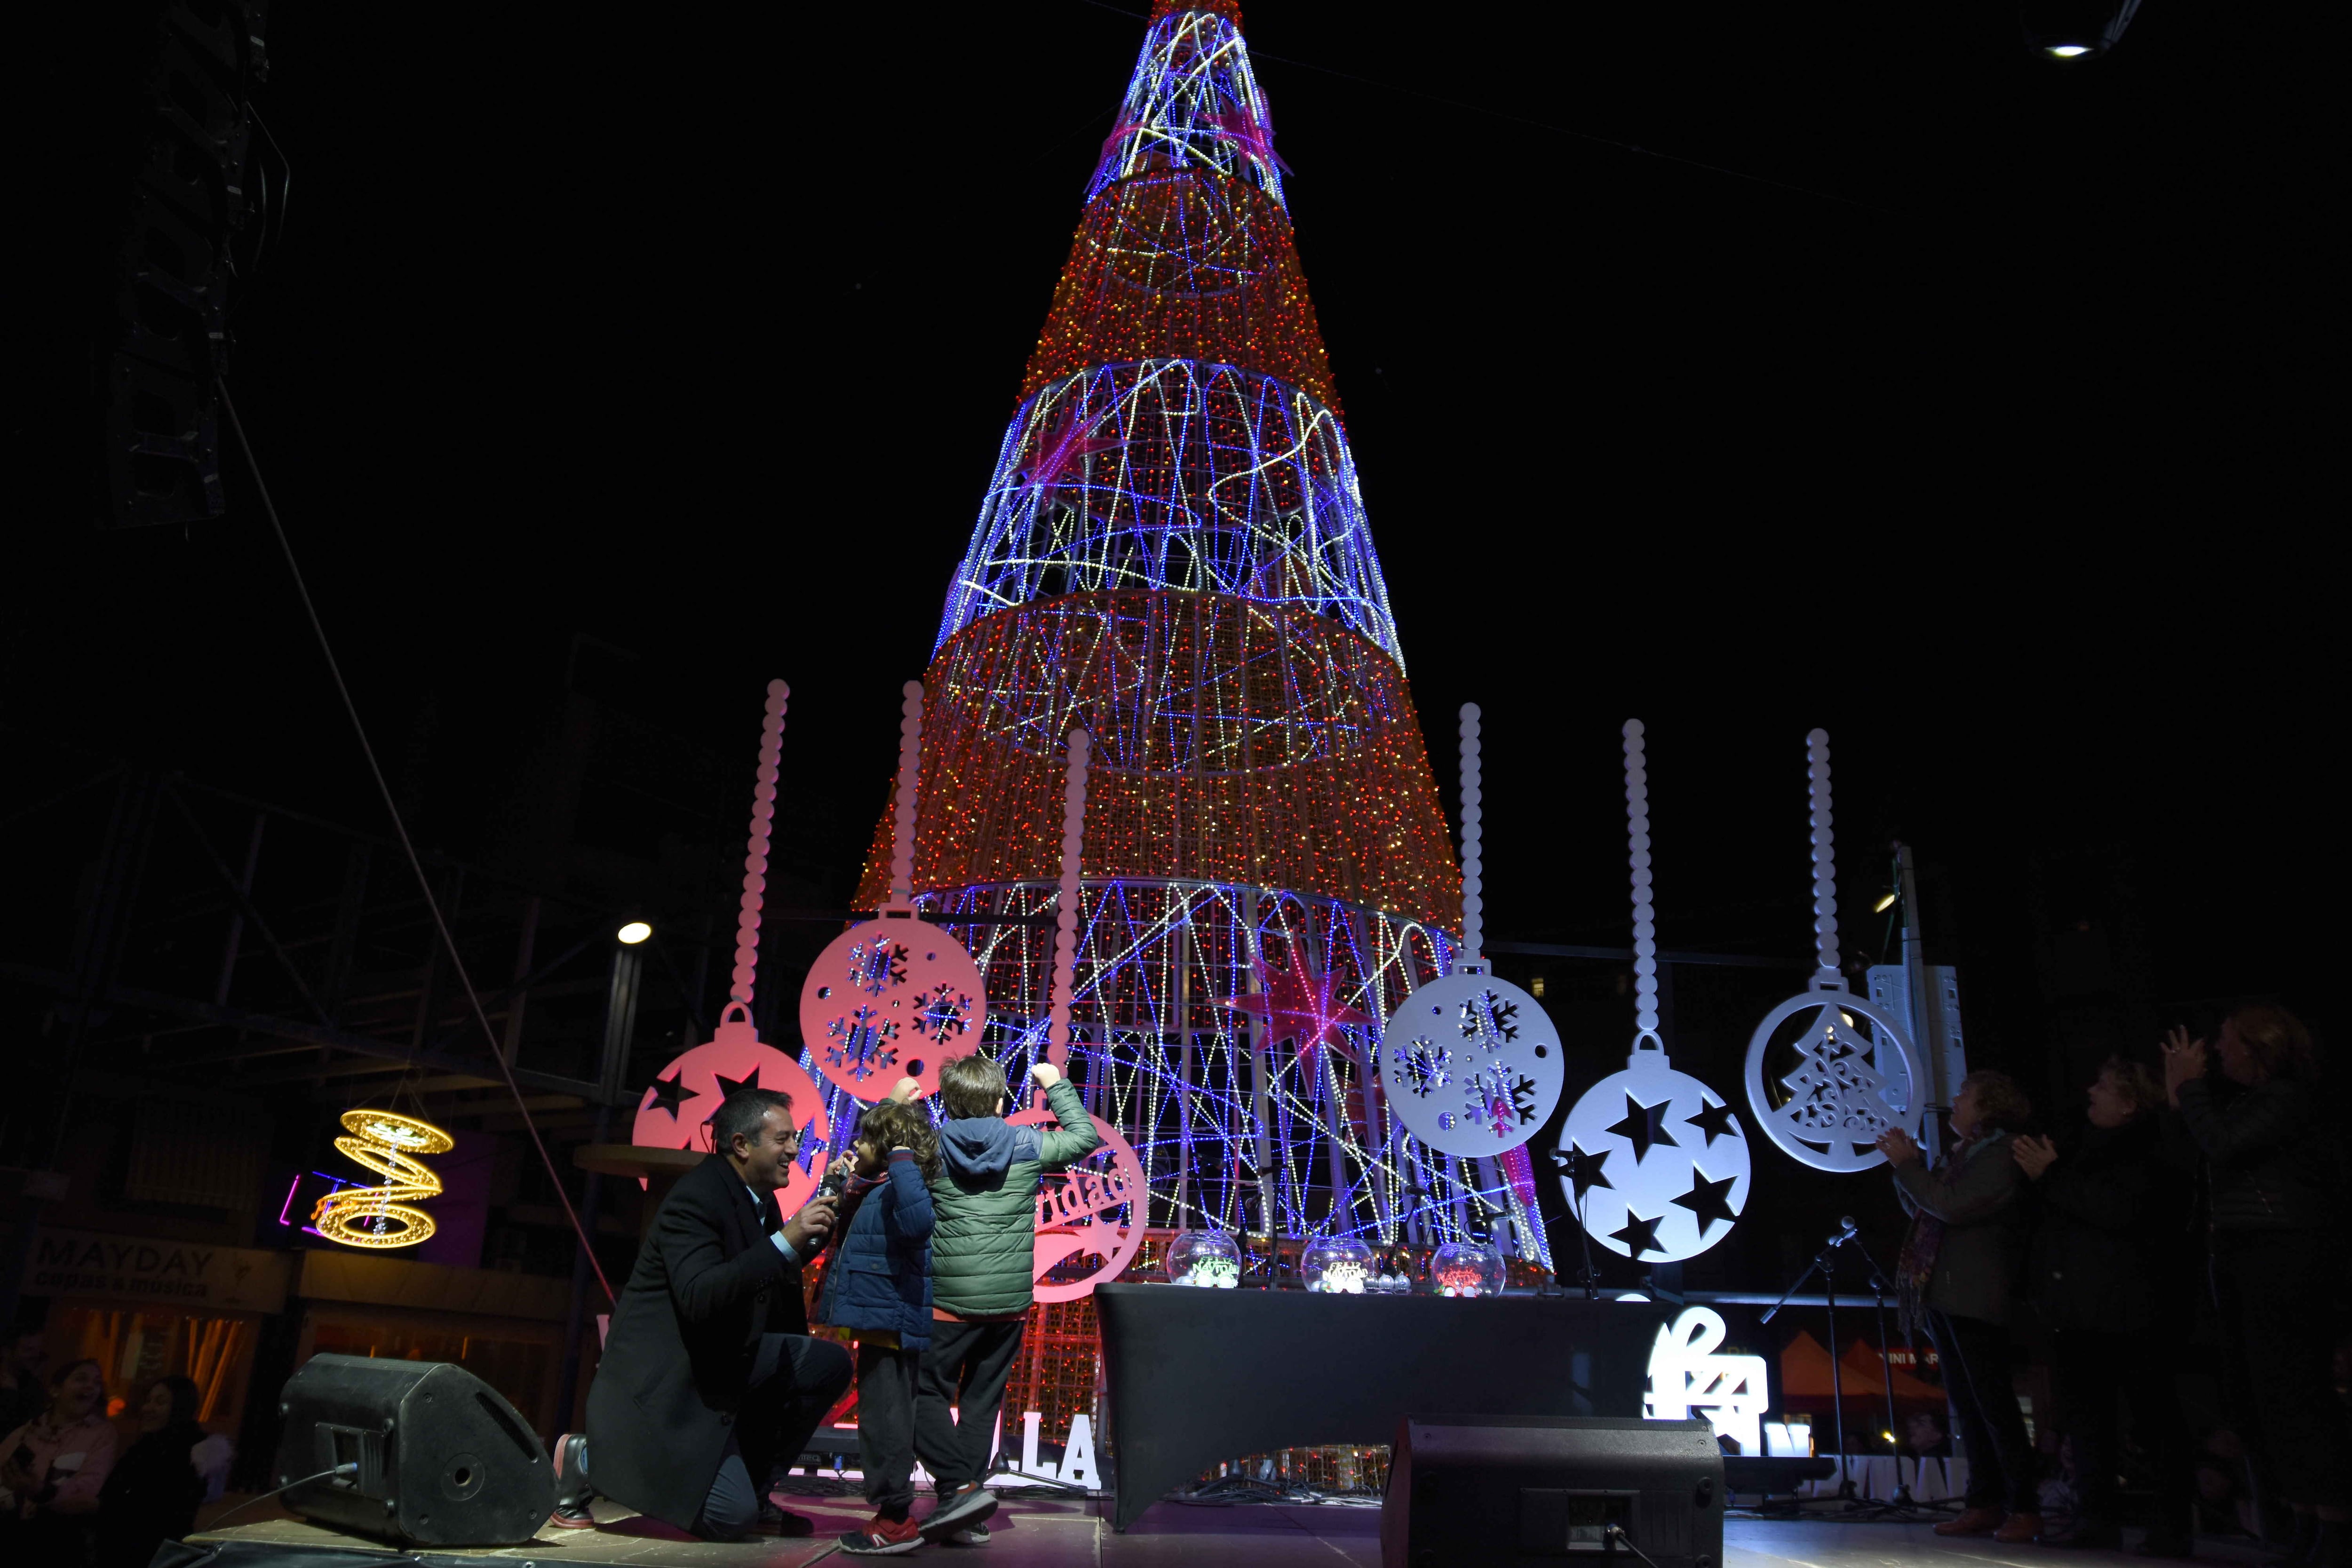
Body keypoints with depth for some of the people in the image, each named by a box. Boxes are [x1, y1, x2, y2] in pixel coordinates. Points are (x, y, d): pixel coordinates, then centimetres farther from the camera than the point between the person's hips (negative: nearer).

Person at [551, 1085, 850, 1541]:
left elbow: (780, 1265, 19)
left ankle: (750, 1483, 10)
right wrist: (786, 1242, -38)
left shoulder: (760, 1199, 5)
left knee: (829, 1363, -2)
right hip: (665, 1379, -9)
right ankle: (591, 1460, 4)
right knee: (730, 1519, -14)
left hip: (724, 1359, 9)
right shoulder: (695, 1198, -22)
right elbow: (699, 1298, -34)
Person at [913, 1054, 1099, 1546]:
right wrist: (1057, 1086, 22)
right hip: (1010, 1303, 3)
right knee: (981, 1403, 11)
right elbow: (1085, 1137, 13)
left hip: (949, 1302, -2)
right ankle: (967, 1515, 13)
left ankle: (960, 1485, -12)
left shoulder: (931, 1149, -5)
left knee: (925, 1394, 6)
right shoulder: (1027, 1145, -1)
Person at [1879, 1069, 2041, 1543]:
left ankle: (2024, 1509, 0)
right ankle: (1984, 1505, 13)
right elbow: (1922, 1208, 18)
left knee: (1994, 1404, -6)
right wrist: (1906, 1165, 7)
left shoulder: (2003, 1154, -9)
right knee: (1966, 1405, 9)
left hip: (1976, 1302, -9)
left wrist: (1907, 1166, -12)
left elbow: (1952, 1206, -20)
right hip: (1943, 1297, 9)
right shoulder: (1966, 1153, 19)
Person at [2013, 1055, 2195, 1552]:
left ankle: (2173, 1525, 6)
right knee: (2087, 1417, 9)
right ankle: (2097, 1520, 14)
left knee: (2155, 1419, 0)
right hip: (2076, 1308, 8)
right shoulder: (2083, 1147, 17)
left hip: (2126, 1311, -8)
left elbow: (2119, 1209, -23)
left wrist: (2050, 1176, -17)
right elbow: (2055, 1213, 27)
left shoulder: (2148, 1152, -8)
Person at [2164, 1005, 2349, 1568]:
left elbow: (2222, 1145, -20)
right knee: (2266, 1396, 10)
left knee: (2292, 1394, -8)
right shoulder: (2240, 1097, 16)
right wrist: (2179, 1100, 12)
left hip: (2282, 1253, -9)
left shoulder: (2289, 1097, -11)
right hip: (2240, 1257, 9)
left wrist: (2192, 1085, -9)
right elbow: (2205, 1162, 17)